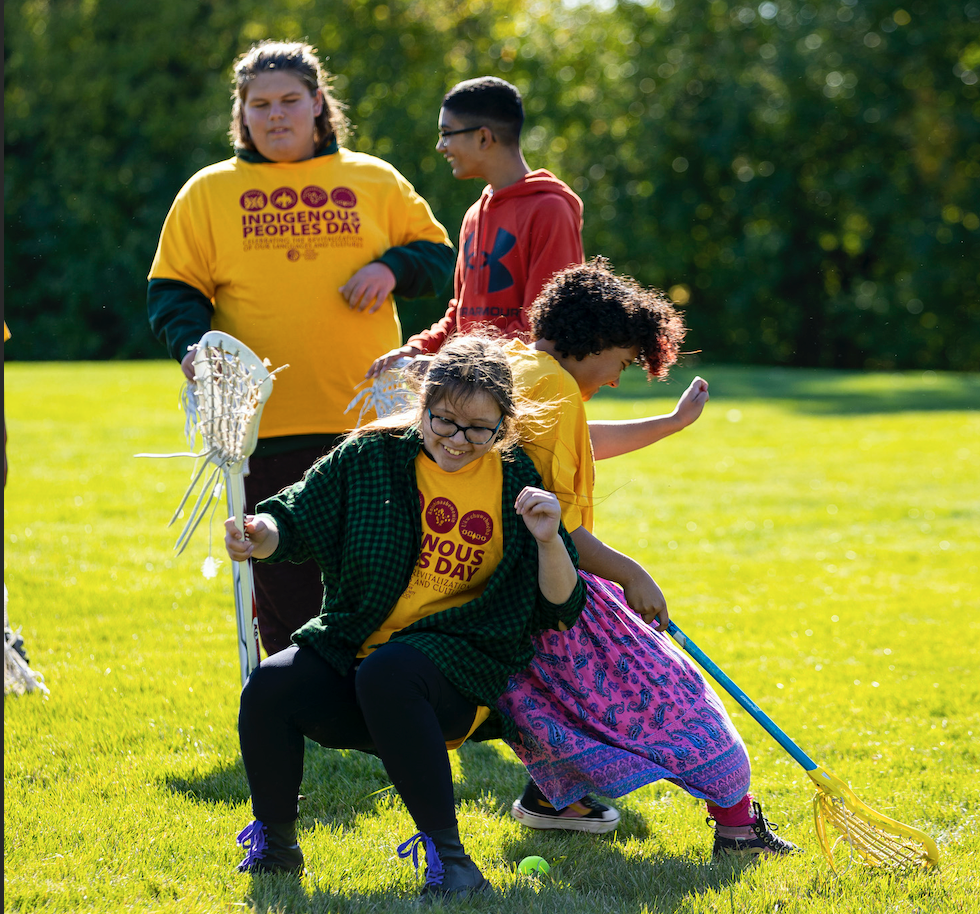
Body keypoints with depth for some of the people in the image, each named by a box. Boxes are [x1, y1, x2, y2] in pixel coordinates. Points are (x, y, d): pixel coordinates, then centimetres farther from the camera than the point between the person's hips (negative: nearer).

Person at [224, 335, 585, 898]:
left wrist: (549, 541, -21)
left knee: (385, 673, -36)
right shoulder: (375, 457, 2)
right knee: (270, 688, -24)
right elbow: (297, 519, 5)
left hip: (458, 665, -3)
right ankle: (275, 845, 3)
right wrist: (261, 534, -19)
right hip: (353, 650, 3)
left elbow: (561, 609, -1)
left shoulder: (515, 482, -1)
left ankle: (449, 857, -27)